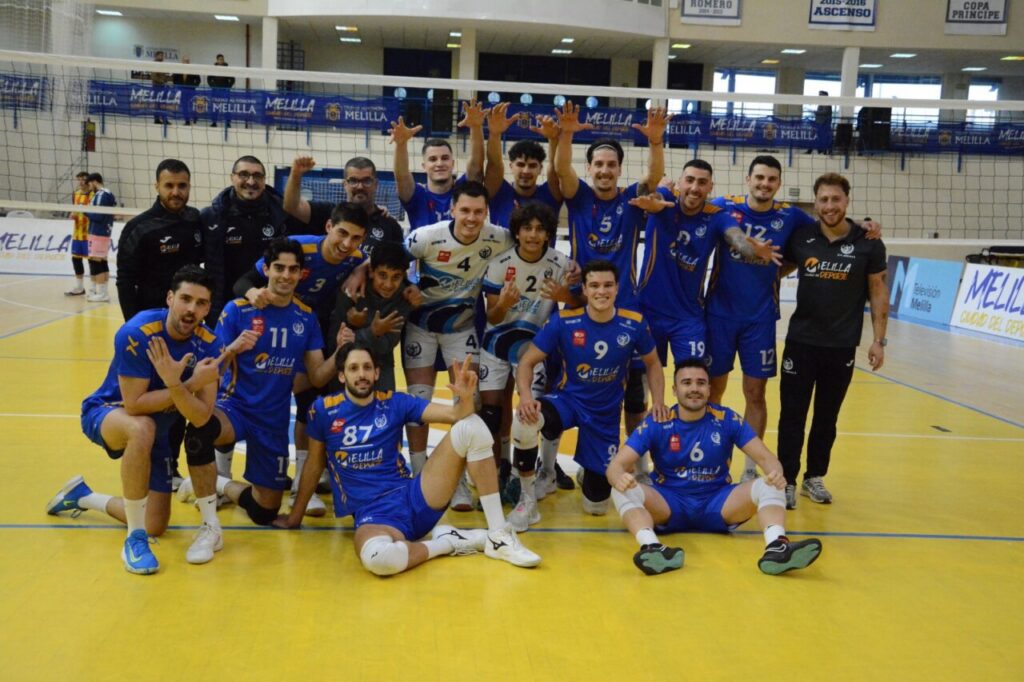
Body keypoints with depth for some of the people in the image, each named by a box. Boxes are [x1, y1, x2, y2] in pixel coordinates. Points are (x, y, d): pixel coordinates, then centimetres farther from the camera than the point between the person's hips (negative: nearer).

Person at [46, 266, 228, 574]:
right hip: (107, 413, -5)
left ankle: (81, 496, 36)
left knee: (155, 526, 6)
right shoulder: (136, 334, -30)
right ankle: (134, 538, -27)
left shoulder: (207, 345, -19)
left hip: (157, 428, 5)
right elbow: (134, 405, -33)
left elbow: (200, 418, -28)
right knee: (142, 428, -43)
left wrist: (175, 385, -46)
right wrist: (191, 385, -36)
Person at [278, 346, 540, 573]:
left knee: (471, 425, -18)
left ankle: (498, 535, -15)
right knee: (378, 558, -43)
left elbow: (456, 414, -3)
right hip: (373, 514, -2)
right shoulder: (323, 410, 1)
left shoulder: (395, 402, 5)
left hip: (415, 498, 3)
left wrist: (465, 396, -26)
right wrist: (295, 516, 23)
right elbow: (314, 465, 14)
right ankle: (450, 542, -11)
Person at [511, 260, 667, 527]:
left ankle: (588, 474, 45)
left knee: (597, 505, 6)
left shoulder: (633, 324, -12)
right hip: (568, 401, -1)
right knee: (524, 421, -37)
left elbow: (652, 363, 6)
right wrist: (525, 395, -30)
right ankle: (528, 502, -15)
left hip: (606, 415, 1)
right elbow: (527, 361, -11)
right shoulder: (564, 321, -16)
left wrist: (658, 402, -8)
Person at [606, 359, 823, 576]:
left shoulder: (727, 419, -3)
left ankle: (776, 547, -51)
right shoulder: (656, 423, -6)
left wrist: (776, 474, -31)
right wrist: (620, 477, -39)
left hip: (718, 504, 1)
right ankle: (652, 548, -56)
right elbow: (617, 465, -12)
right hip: (669, 504, -1)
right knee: (624, 490, -30)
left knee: (768, 486, -24)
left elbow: (765, 457, -6)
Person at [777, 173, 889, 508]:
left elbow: (878, 292, 2)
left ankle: (815, 477, 25)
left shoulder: (868, 243, -4)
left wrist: (879, 339, -2)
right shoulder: (800, 238, -3)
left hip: (842, 346, 0)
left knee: (827, 416, 11)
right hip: (801, 341, 0)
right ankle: (786, 480, 12)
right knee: (793, 414, 2)